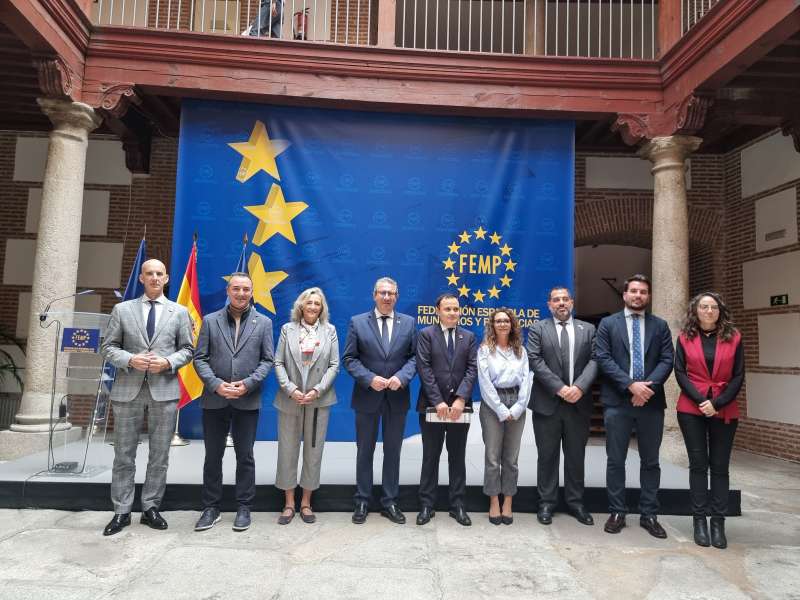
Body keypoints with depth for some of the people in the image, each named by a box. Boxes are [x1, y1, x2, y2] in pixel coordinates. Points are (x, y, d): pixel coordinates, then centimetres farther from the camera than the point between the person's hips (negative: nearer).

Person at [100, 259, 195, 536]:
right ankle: (122, 511, 17)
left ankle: (150, 508, 19)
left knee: (159, 455, 6)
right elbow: (108, 347, 6)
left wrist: (168, 362, -11)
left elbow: (187, 349, 7)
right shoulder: (122, 309, 8)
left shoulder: (180, 312, 8)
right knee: (124, 454, 6)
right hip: (128, 389, 0)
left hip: (164, 390, 0)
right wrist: (129, 360, -13)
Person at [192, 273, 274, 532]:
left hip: (248, 401, -1)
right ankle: (211, 507, 23)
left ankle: (244, 508, 19)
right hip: (215, 399, 1)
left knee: (245, 456, 8)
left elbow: (267, 360, 1)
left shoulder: (263, 323, 4)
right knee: (213, 456, 10)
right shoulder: (210, 320, 5)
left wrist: (247, 384, -13)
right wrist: (216, 384, -13)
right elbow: (200, 358, 1)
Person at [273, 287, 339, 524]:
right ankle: (289, 503, 19)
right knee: (287, 450, 5)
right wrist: (290, 389, -12)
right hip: (290, 399, 0)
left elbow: (334, 364, 0)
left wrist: (317, 390, -11)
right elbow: (278, 363, 1)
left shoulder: (329, 330, 5)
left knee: (313, 451, 6)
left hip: (319, 400, 0)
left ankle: (306, 503, 20)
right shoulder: (287, 329, 5)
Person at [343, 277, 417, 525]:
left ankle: (390, 502, 22)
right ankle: (362, 501, 22)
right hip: (367, 396, -1)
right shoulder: (357, 322, 0)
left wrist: (401, 377, -16)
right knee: (365, 451, 10)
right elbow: (349, 358, -4)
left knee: (393, 451, 10)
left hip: (397, 397, 1)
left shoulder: (408, 323, 4)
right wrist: (369, 379, -17)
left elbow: (414, 357, 1)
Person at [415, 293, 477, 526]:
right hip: (432, 405, -2)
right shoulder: (426, 335, 0)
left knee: (458, 457, 9)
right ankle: (427, 505, 16)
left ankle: (457, 505, 19)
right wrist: (438, 402, -15)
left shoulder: (469, 337, 9)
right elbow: (424, 369, -8)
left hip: (459, 405, 2)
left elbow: (472, 369, -1)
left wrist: (460, 399, -13)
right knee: (430, 457, 6)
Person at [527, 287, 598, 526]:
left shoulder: (588, 329, 10)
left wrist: (579, 387, -16)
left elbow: (594, 360, -1)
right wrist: (560, 388, -16)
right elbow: (535, 360, -8)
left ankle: (575, 502, 24)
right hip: (547, 403, -2)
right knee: (547, 456, 6)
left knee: (576, 456, 11)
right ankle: (547, 503, 17)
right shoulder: (538, 329, 3)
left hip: (579, 403, 2)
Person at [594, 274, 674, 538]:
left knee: (650, 462, 10)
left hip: (651, 401, 2)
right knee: (615, 461, 5)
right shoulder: (608, 324, 5)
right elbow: (603, 358, -5)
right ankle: (617, 513, 16)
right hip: (617, 401, -2)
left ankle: (649, 515, 21)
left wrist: (648, 387, -15)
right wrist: (631, 385, -15)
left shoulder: (660, 325, 10)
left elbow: (667, 360, 1)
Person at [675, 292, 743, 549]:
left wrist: (717, 403, -10)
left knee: (720, 467, 4)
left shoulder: (734, 337, 4)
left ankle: (718, 522, 10)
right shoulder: (685, 337, 4)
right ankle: (699, 520, 9)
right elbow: (680, 372, -1)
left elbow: (738, 376, 1)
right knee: (698, 464, 2)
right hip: (692, 410, 0)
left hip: (725, 411, 0)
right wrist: (700, 400, -12)